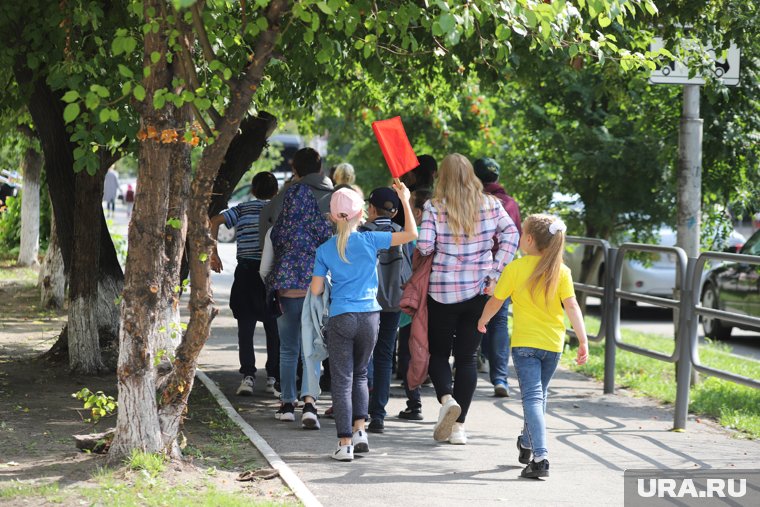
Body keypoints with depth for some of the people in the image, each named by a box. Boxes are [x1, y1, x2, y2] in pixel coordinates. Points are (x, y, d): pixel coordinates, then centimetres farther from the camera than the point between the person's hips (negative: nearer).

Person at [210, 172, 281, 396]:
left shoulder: (242, 209, 11)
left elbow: (215, 221, -1)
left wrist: (213, 253, 1)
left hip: (246, 270, 0)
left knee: (246, 327, 2)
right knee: (274, 327, 10)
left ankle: (248, 375, -10)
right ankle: (273, 377, 12)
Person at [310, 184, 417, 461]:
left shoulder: (324, 250, 1)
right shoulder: (369, 240, -3)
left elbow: (316, 290, 2)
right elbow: (411, 233, -4)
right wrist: (405, 201, 3)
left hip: (340, 318, -1)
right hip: (369, 316, 1)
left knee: (342, 380, 1)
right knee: (360, 374, 20)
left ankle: (345, 443, -3)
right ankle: (359, 430, 9)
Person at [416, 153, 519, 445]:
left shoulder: (434, 208, -8)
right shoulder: (490, 205, 0)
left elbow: (423, 246, -13)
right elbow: (511, 235, -5)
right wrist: (494, 271, -4)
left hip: (442, 292, -2)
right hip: (478, 290, 2)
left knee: (438, 352, 14)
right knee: (467, 356, 8)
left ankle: (446, 398, -13)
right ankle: (458, 426, 6)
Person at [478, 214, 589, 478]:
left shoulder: (515, 268, -8)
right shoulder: (561, 270, -3)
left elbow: (496, 301, 2)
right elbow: (572, 306, -8)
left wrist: (483, 320, 21)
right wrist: (583, 341, -7)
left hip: (524, 343, -3)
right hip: (553, 343, 4)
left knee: (532, 397, -9)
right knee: (539, 395, 21)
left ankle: (540, 458, -24)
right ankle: (527, 444, 41)